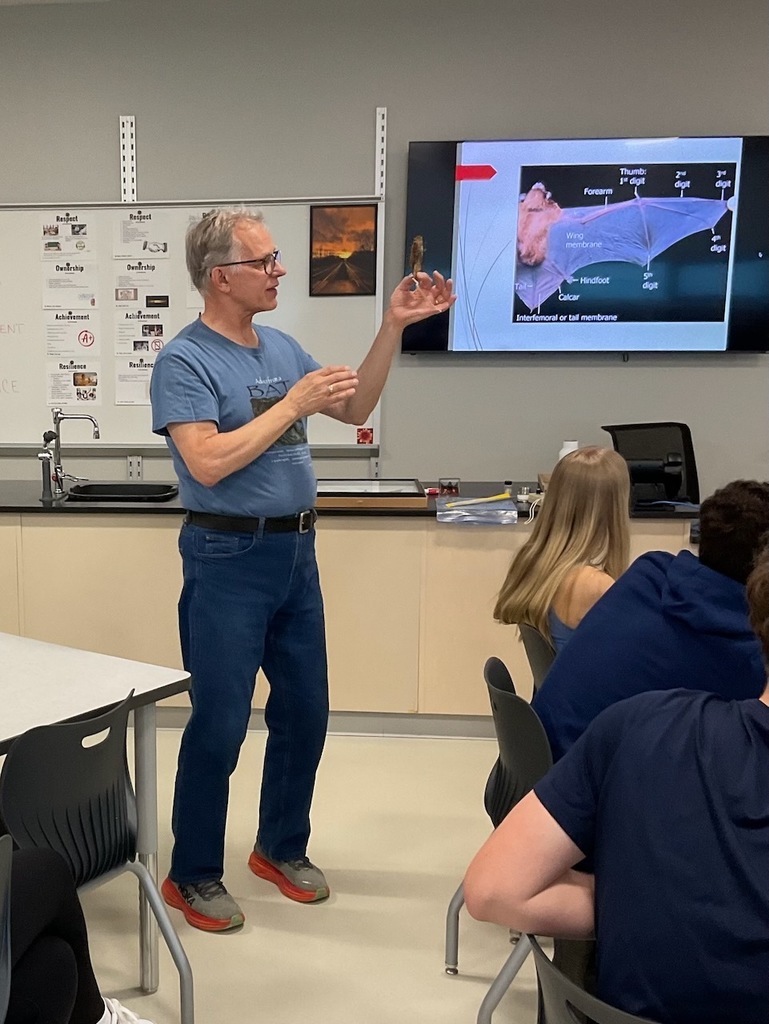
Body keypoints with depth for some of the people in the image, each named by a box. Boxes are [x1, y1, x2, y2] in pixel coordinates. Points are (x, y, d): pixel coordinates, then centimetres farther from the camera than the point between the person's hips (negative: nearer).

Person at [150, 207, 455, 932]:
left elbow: (355, 411, 15)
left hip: (297, 551, 7)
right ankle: (192, 875, 21)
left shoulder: (282, 348, 10)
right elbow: (207, 463, -22)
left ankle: (281, 847, 34)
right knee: (219, 724, 2)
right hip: (230, 558, -7)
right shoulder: (184, 361, -11)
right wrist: (293, 404, -18)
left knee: (305, 710, 14)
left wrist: (393, 327, 6)